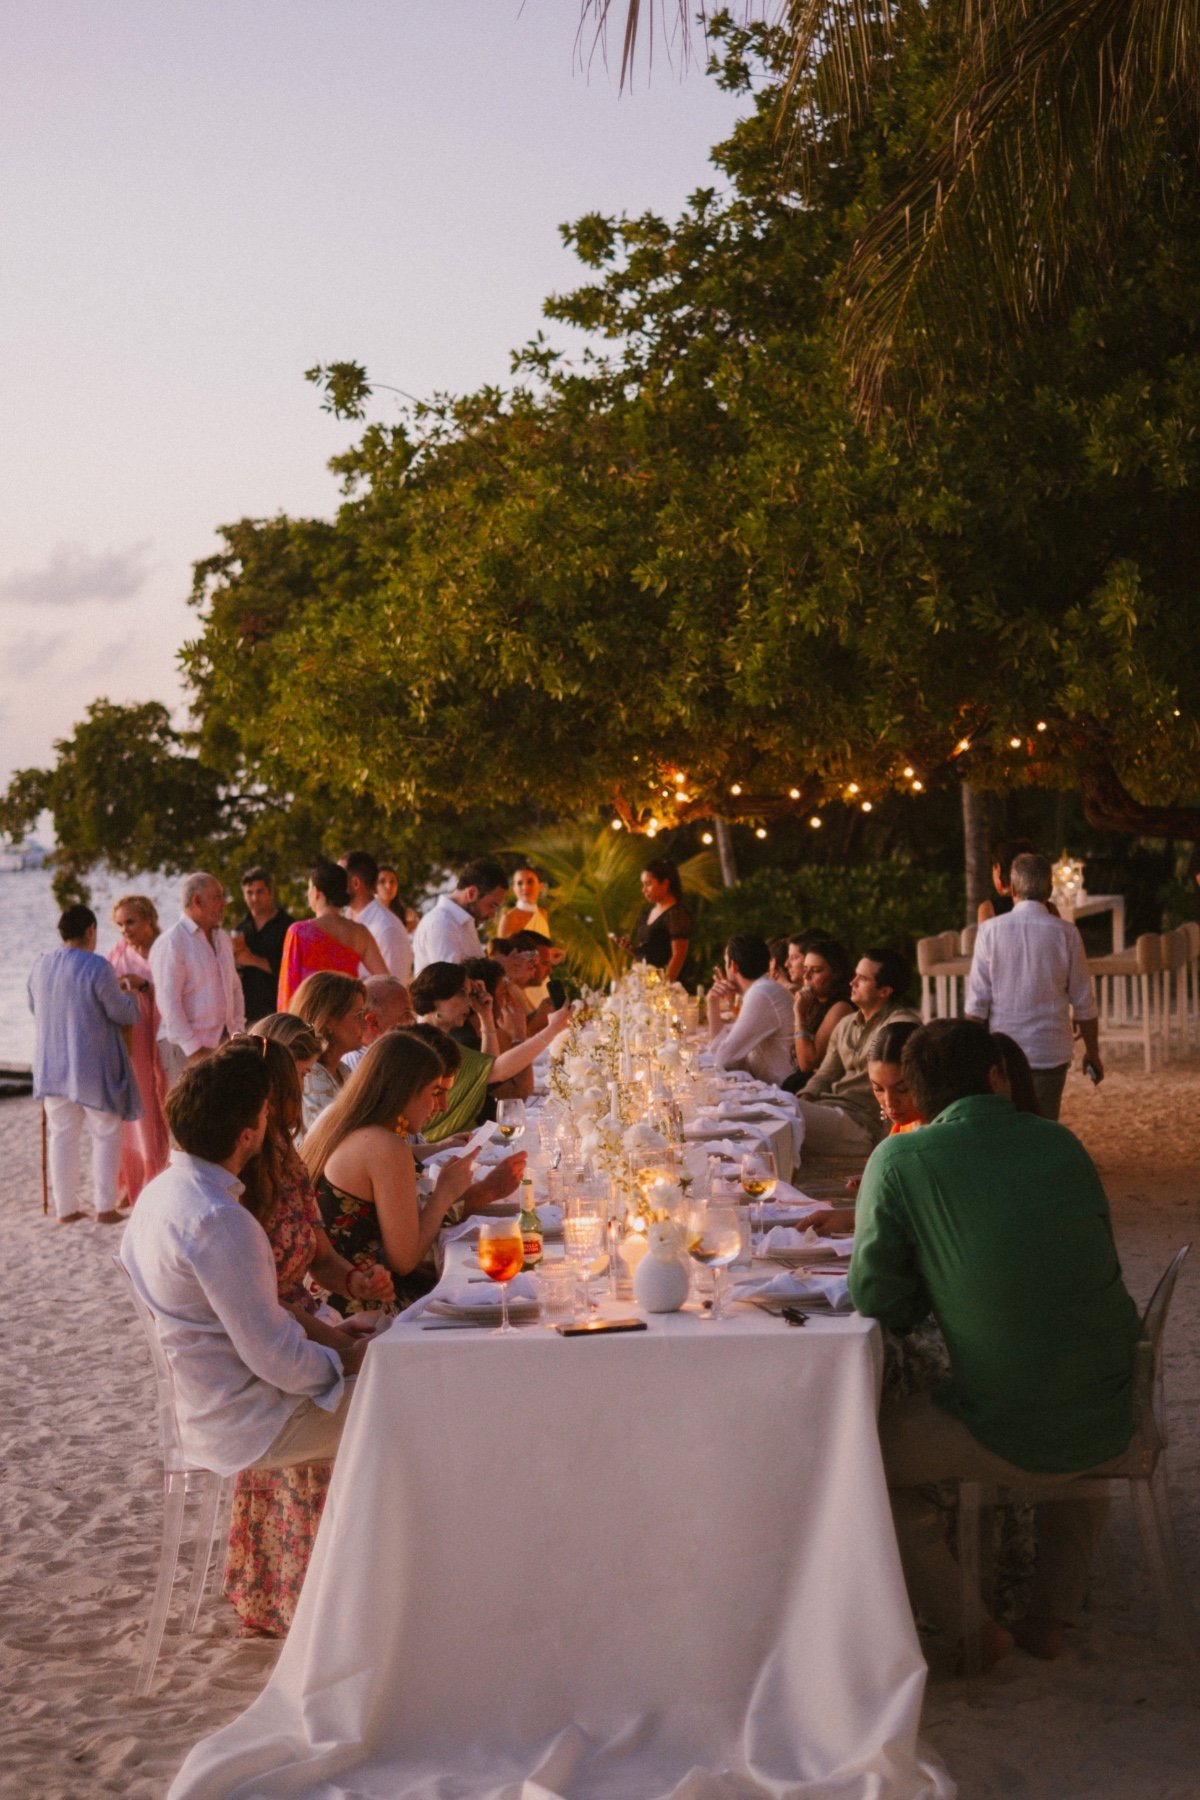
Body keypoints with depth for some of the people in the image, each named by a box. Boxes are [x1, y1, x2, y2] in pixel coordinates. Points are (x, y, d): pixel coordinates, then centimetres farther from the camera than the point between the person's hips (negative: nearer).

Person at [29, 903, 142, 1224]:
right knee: (105, 1134, 8)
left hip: (51, 1064, 6)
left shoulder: (40, 965, 3)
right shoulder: (97, 968, -17)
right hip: (93, 1066, -5)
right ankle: (104, 1207, 8)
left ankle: (65, 1207, 15)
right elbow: (122, 1013, -12)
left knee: (62, 1134, 13)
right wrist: (128, 992, 11)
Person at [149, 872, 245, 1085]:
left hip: (222, 1040, 7)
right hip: (184, 1044, -7)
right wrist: (193, 1049, -18)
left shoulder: (222, 938, 16)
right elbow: (168, 1002, -16)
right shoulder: (170, 943, -11)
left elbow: (235, 987, 22)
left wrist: (237, 1031, 9)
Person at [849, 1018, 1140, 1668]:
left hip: (1010, 1436, -5)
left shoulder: (900, 1161, -8)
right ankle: (1050, 1616, 36)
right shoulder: (1061, 1142, 5)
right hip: (1116, 1420, 5)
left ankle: (973, 1628, 17)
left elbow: (878, 1300, -5)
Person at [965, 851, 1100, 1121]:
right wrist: (1092, 1053, 14)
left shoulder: (991, 930, -4)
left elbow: (977, 1002, -4)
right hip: (1050, 1054, 0)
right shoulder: (1065, 934, -3)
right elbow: (1083, 1002, 2)